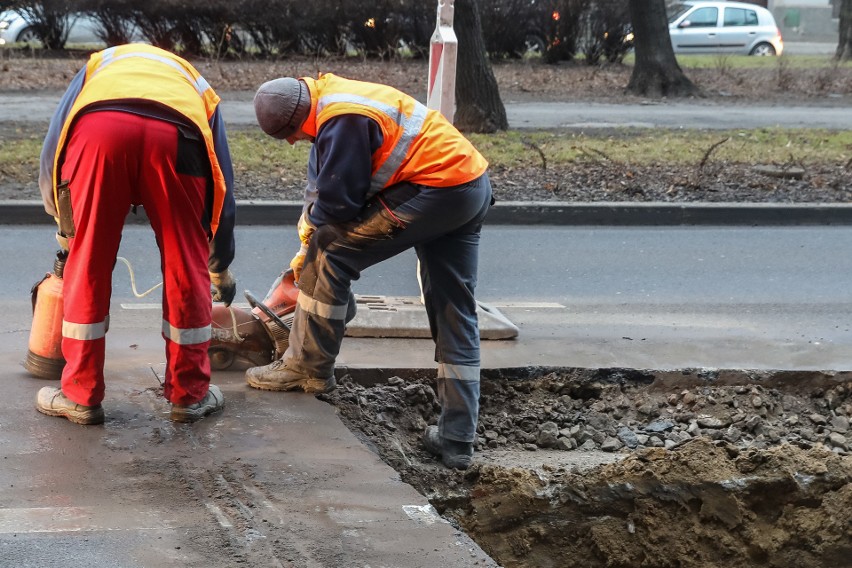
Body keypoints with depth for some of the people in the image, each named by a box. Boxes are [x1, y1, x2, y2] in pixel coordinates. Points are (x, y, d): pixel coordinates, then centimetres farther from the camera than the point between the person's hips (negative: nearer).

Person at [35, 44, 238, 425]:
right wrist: (221, 268, 57)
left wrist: (67, 231, 45)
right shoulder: (196, 88, 43)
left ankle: (80, 396, 21)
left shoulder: (99, 66, 43)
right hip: (176, 137, 0)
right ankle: (190, 395, 25)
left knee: (87, 268, 13)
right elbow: (222, 185, 44)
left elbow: (51, 160, 31)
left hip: (98, 130, 0)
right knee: (186, 269, 16)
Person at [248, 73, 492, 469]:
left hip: (433, 191, -10)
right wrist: (307, 245, 19)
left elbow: (338, 202, -16)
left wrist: (312, 225, 6)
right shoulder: (330, 102, 12)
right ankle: (456, 439, 12)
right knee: (456, 315, 9)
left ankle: (307, 368, 9)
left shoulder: (343, 121, -20)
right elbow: (320, 182, 21)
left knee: (332, 252, -2)